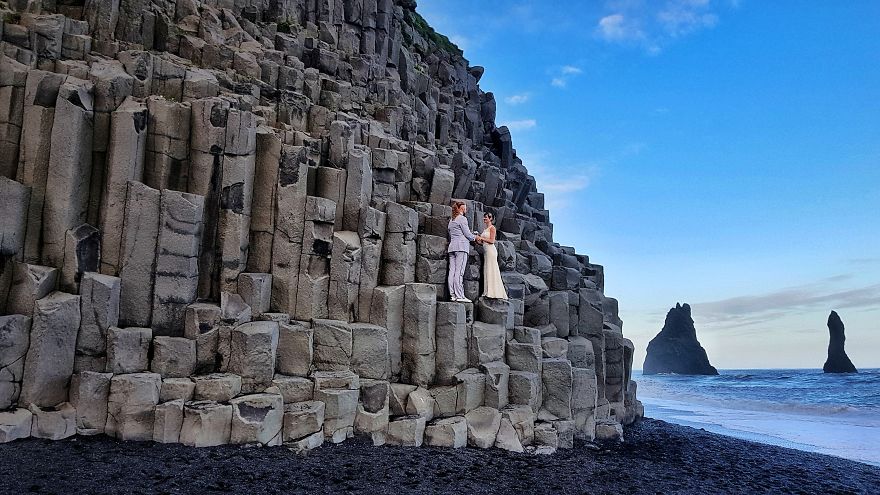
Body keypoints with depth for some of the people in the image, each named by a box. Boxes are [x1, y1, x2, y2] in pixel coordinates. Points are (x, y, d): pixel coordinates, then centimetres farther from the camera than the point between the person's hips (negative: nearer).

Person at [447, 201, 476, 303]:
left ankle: (452, 295, -3)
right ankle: (459, 296, -14)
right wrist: (475, 237, 15)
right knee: (459, 272, -12)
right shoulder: (462, 219, -3)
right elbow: (468, 234, -6)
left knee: (452, 271, 0)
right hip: (461, 246, -8)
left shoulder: (451, 220, 22)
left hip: (452, 247, 8)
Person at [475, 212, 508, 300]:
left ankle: (493, 292, -10)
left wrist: (481, 238, -9)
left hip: (491, 250, -9)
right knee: (487, 271, 4)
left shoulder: (492, 228, -3)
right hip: (486, 251, 9)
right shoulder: (485, 229, 20)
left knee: (491, 270, -9)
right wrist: (477, 240, 3)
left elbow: (492, 241, -12)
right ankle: (488, 292, 4)